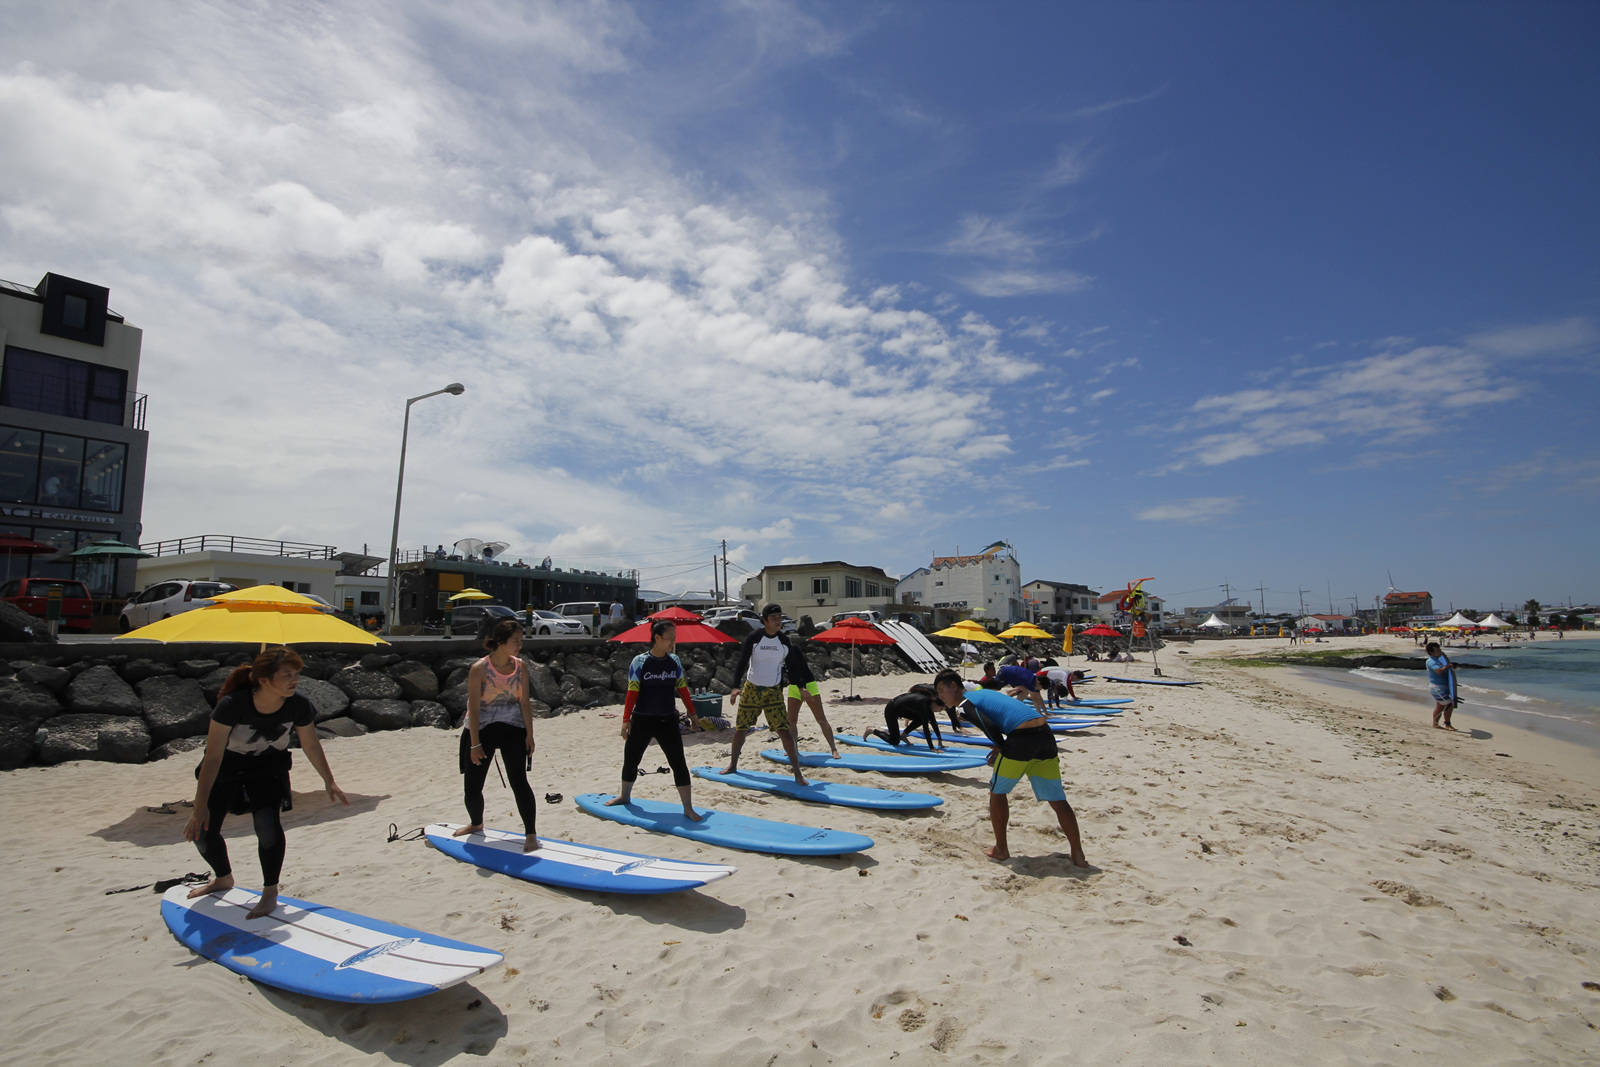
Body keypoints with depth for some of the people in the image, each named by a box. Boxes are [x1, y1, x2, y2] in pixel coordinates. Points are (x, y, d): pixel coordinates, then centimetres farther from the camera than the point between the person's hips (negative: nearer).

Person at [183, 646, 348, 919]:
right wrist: (200, 807, -30)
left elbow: (311, 745, -8)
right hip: (225, 768, 0)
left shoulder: (298, 706, -26)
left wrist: (329, 782, 1)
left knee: (266, 822, -22)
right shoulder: (232, 705, -35)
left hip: (269, 767, 0)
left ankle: (270, 892, -1)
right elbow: (213, 756, -30)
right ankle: (224, 878, 37)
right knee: (203, 831, 3)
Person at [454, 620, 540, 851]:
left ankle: (530, 833, 0)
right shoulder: (479, 669, -15)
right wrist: (475, 744, -16)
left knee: (519, 781, -9)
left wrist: (529, 735, -5)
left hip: (512, 729, 1)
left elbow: (525, 703, -1)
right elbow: (474, 708, -14)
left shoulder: (520, 666, -5)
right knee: (472, 786, 9)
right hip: (481, 729, -1)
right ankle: (476, 823, 39)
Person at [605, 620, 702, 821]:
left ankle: (688, 808, 2)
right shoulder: (640, 661, -10)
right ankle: (624, 795, 41)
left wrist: (692, 712, 10)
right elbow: (632, 692, -11)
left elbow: (682, 688, 8)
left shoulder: (675, 661, 1)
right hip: (642, 720, -2)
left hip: (667, 720, 2)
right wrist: (626, 719, -13)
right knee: (631, 759, 15)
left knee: (679, 763, -4)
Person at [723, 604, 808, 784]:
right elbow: (742, 662, -10)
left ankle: (798, 774, -4)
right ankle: (733, 765, 31)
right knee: (740, 728, 9)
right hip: (751, 689, 0)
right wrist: (736, 686, -21)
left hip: (774, 691, 0)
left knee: (784, 730, -9)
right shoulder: (754, 637, -9)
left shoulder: (784, 641, -1)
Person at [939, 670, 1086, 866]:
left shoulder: (963, 706, 3)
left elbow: (991, 728, -11)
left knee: (997, 791, 14)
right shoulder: (982, 692, 29)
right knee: (1058, 800, 13)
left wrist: (1001, 748, 7)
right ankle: (1078, 856, 14)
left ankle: (1001, 850, 21)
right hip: (1046, 734, 8)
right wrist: (1002, 749, 22)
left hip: (1022, 738, -7)